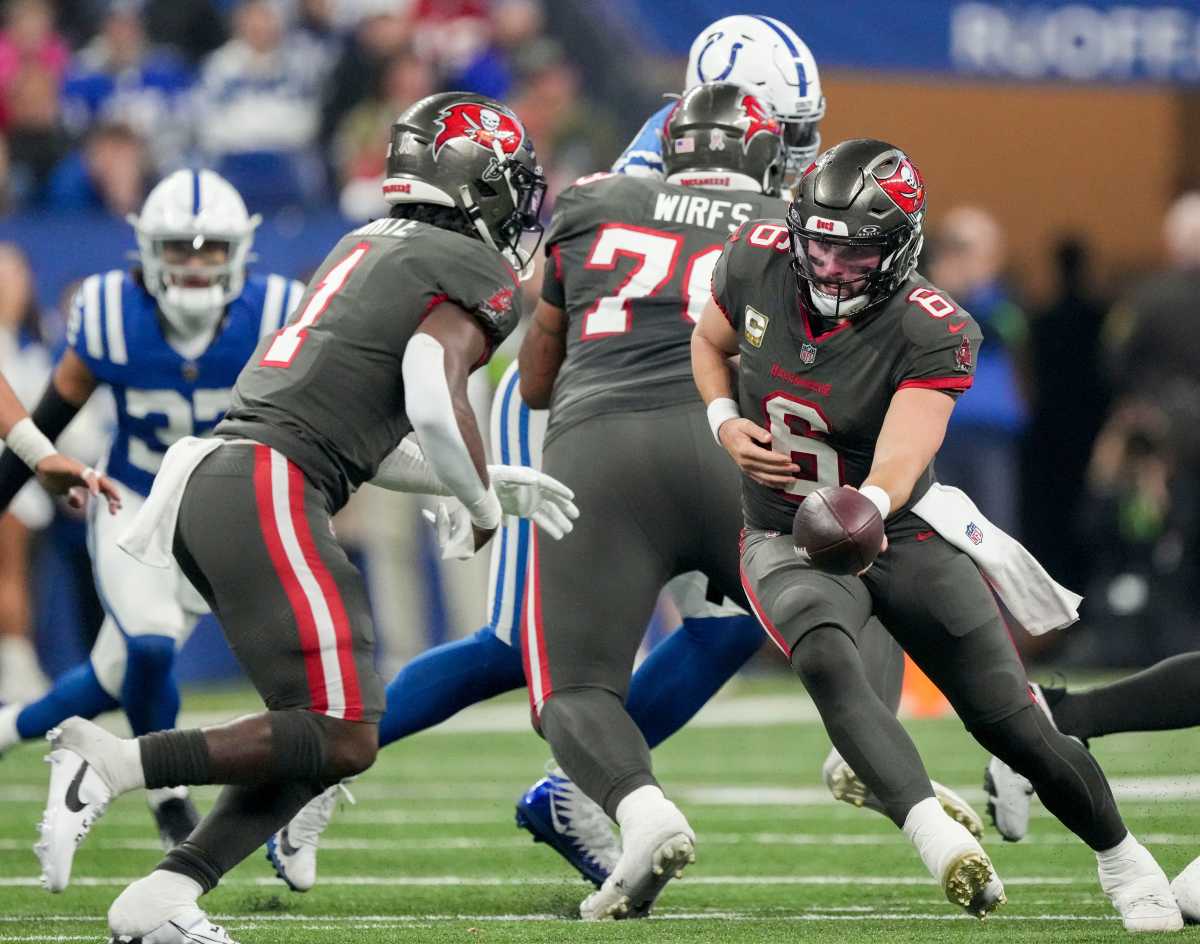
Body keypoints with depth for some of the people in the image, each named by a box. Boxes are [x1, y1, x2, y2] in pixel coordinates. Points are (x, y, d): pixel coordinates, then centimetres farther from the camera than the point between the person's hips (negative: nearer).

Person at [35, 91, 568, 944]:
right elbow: (435, 404, -18)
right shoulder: (473, 274, -2)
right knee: (342, 740, -8)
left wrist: (494, 487, 28)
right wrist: (481, 505, 1)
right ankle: (115, 765, -19)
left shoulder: (366, 249, 25)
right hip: (267, 492, -9)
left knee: (322, 729, 12)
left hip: (207, 479, 9)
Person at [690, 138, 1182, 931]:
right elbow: (710, 343, 10)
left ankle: (1121, 858, 24)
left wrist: (867, 507, -61)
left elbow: (902, 456, -38)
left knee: (1013, 724, -2)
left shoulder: (933, 334, -24)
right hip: (786, 539, 2)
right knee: (826, 660, -33)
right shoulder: (757, 262, -12)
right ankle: (938, 837, -45)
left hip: (904, 534, -1)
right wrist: (725, 423, -9)